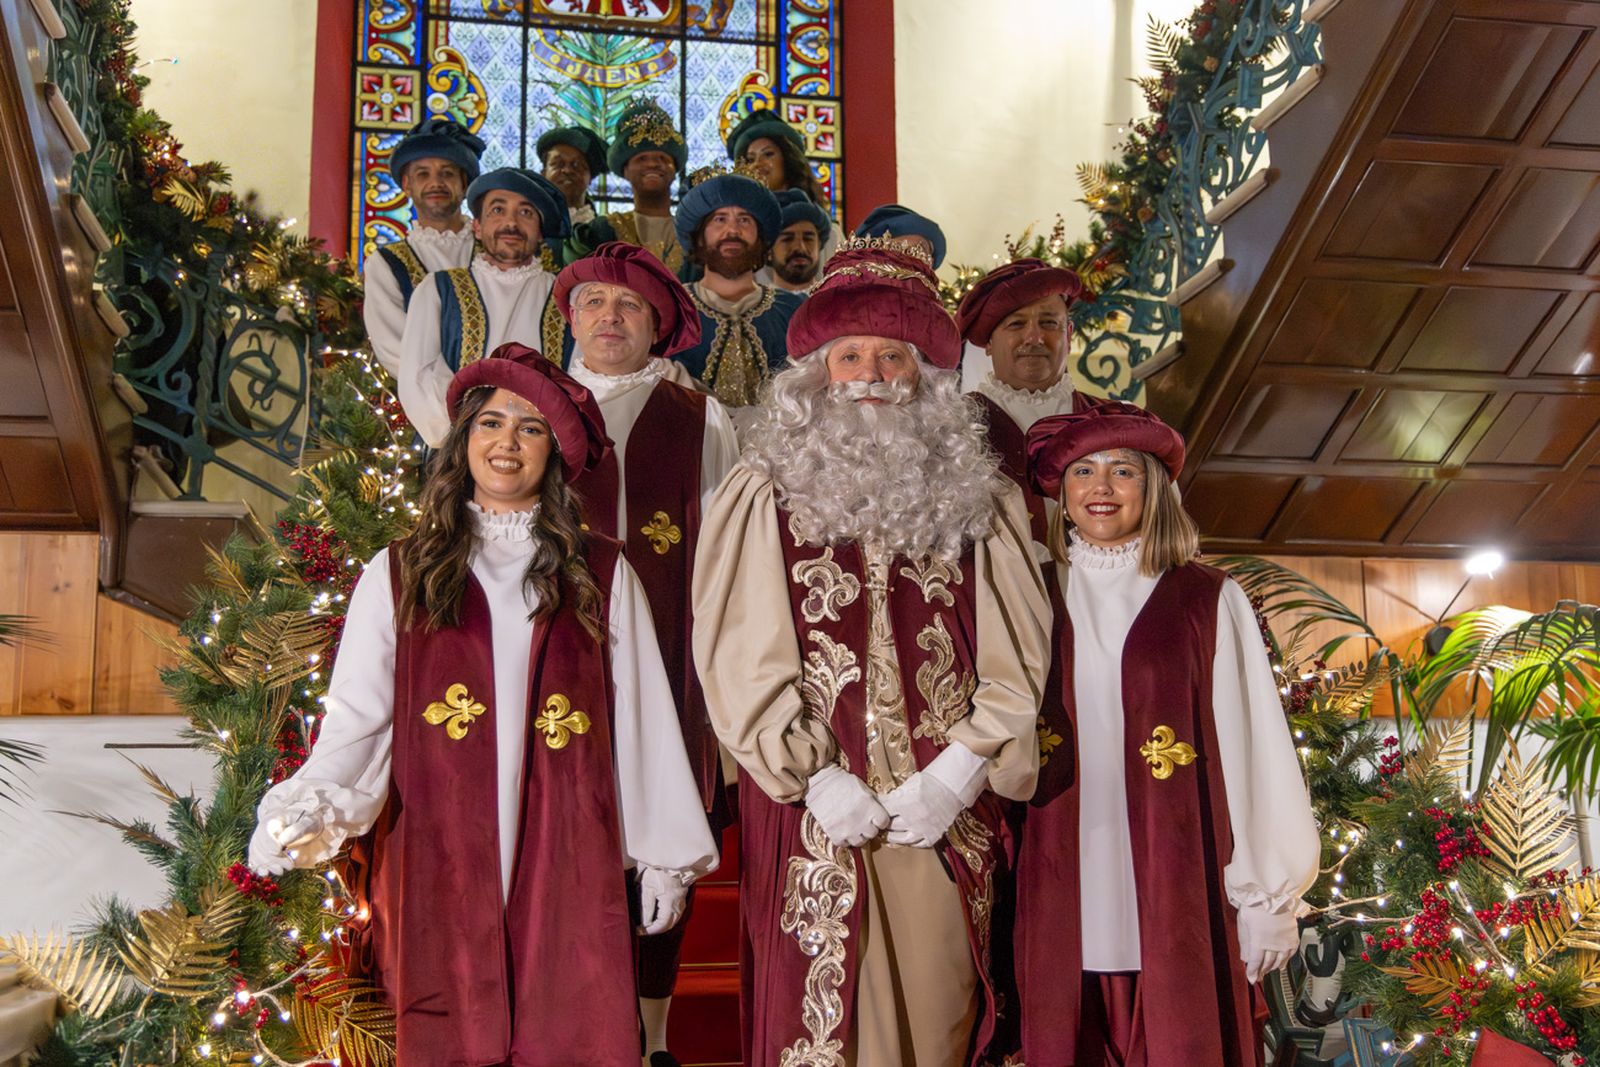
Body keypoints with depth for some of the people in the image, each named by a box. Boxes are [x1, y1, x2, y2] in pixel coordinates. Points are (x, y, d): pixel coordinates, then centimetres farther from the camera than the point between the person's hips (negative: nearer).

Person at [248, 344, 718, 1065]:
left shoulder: (602, 574, 11)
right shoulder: (398, 575, 10)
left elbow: (640, 718, 10)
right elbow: (358, 716, 4)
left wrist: (662, 856, 8)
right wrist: (310, 808, -15)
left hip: (568, 863, 0)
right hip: (440, 863, 0)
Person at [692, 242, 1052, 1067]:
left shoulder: (977, 500, 8)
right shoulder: (763, 496, 4)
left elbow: (1016, 655, 3)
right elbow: (739, 654, -2)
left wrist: (957, 773, -8)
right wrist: (816, 776, -9)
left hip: (945, 810, 2)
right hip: (813, 809, -1)